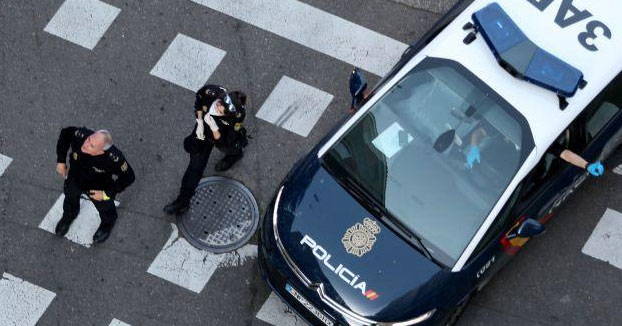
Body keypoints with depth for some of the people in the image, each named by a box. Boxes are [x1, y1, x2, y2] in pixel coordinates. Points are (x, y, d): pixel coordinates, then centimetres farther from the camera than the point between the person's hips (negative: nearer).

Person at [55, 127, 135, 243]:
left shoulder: (114, 159, -45)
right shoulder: (80, 136, -39)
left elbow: (128, 177, -27)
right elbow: (65, 133, -15)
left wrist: (106, 194, -23)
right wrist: (61, 160, -12)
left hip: (99, 189, -3)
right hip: (75, 180, 3)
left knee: (104, 207, 27)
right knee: (70, 197, 33)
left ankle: (107, 224, 65)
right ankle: (68, 216, 70)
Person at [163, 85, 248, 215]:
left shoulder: (236, 117, -46)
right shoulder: (211, 92, -38)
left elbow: (224, 145, -36)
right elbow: (198, 100, -9)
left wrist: (214, 128, -52)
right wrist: (199, 123, -16)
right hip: (204, 125, 3)